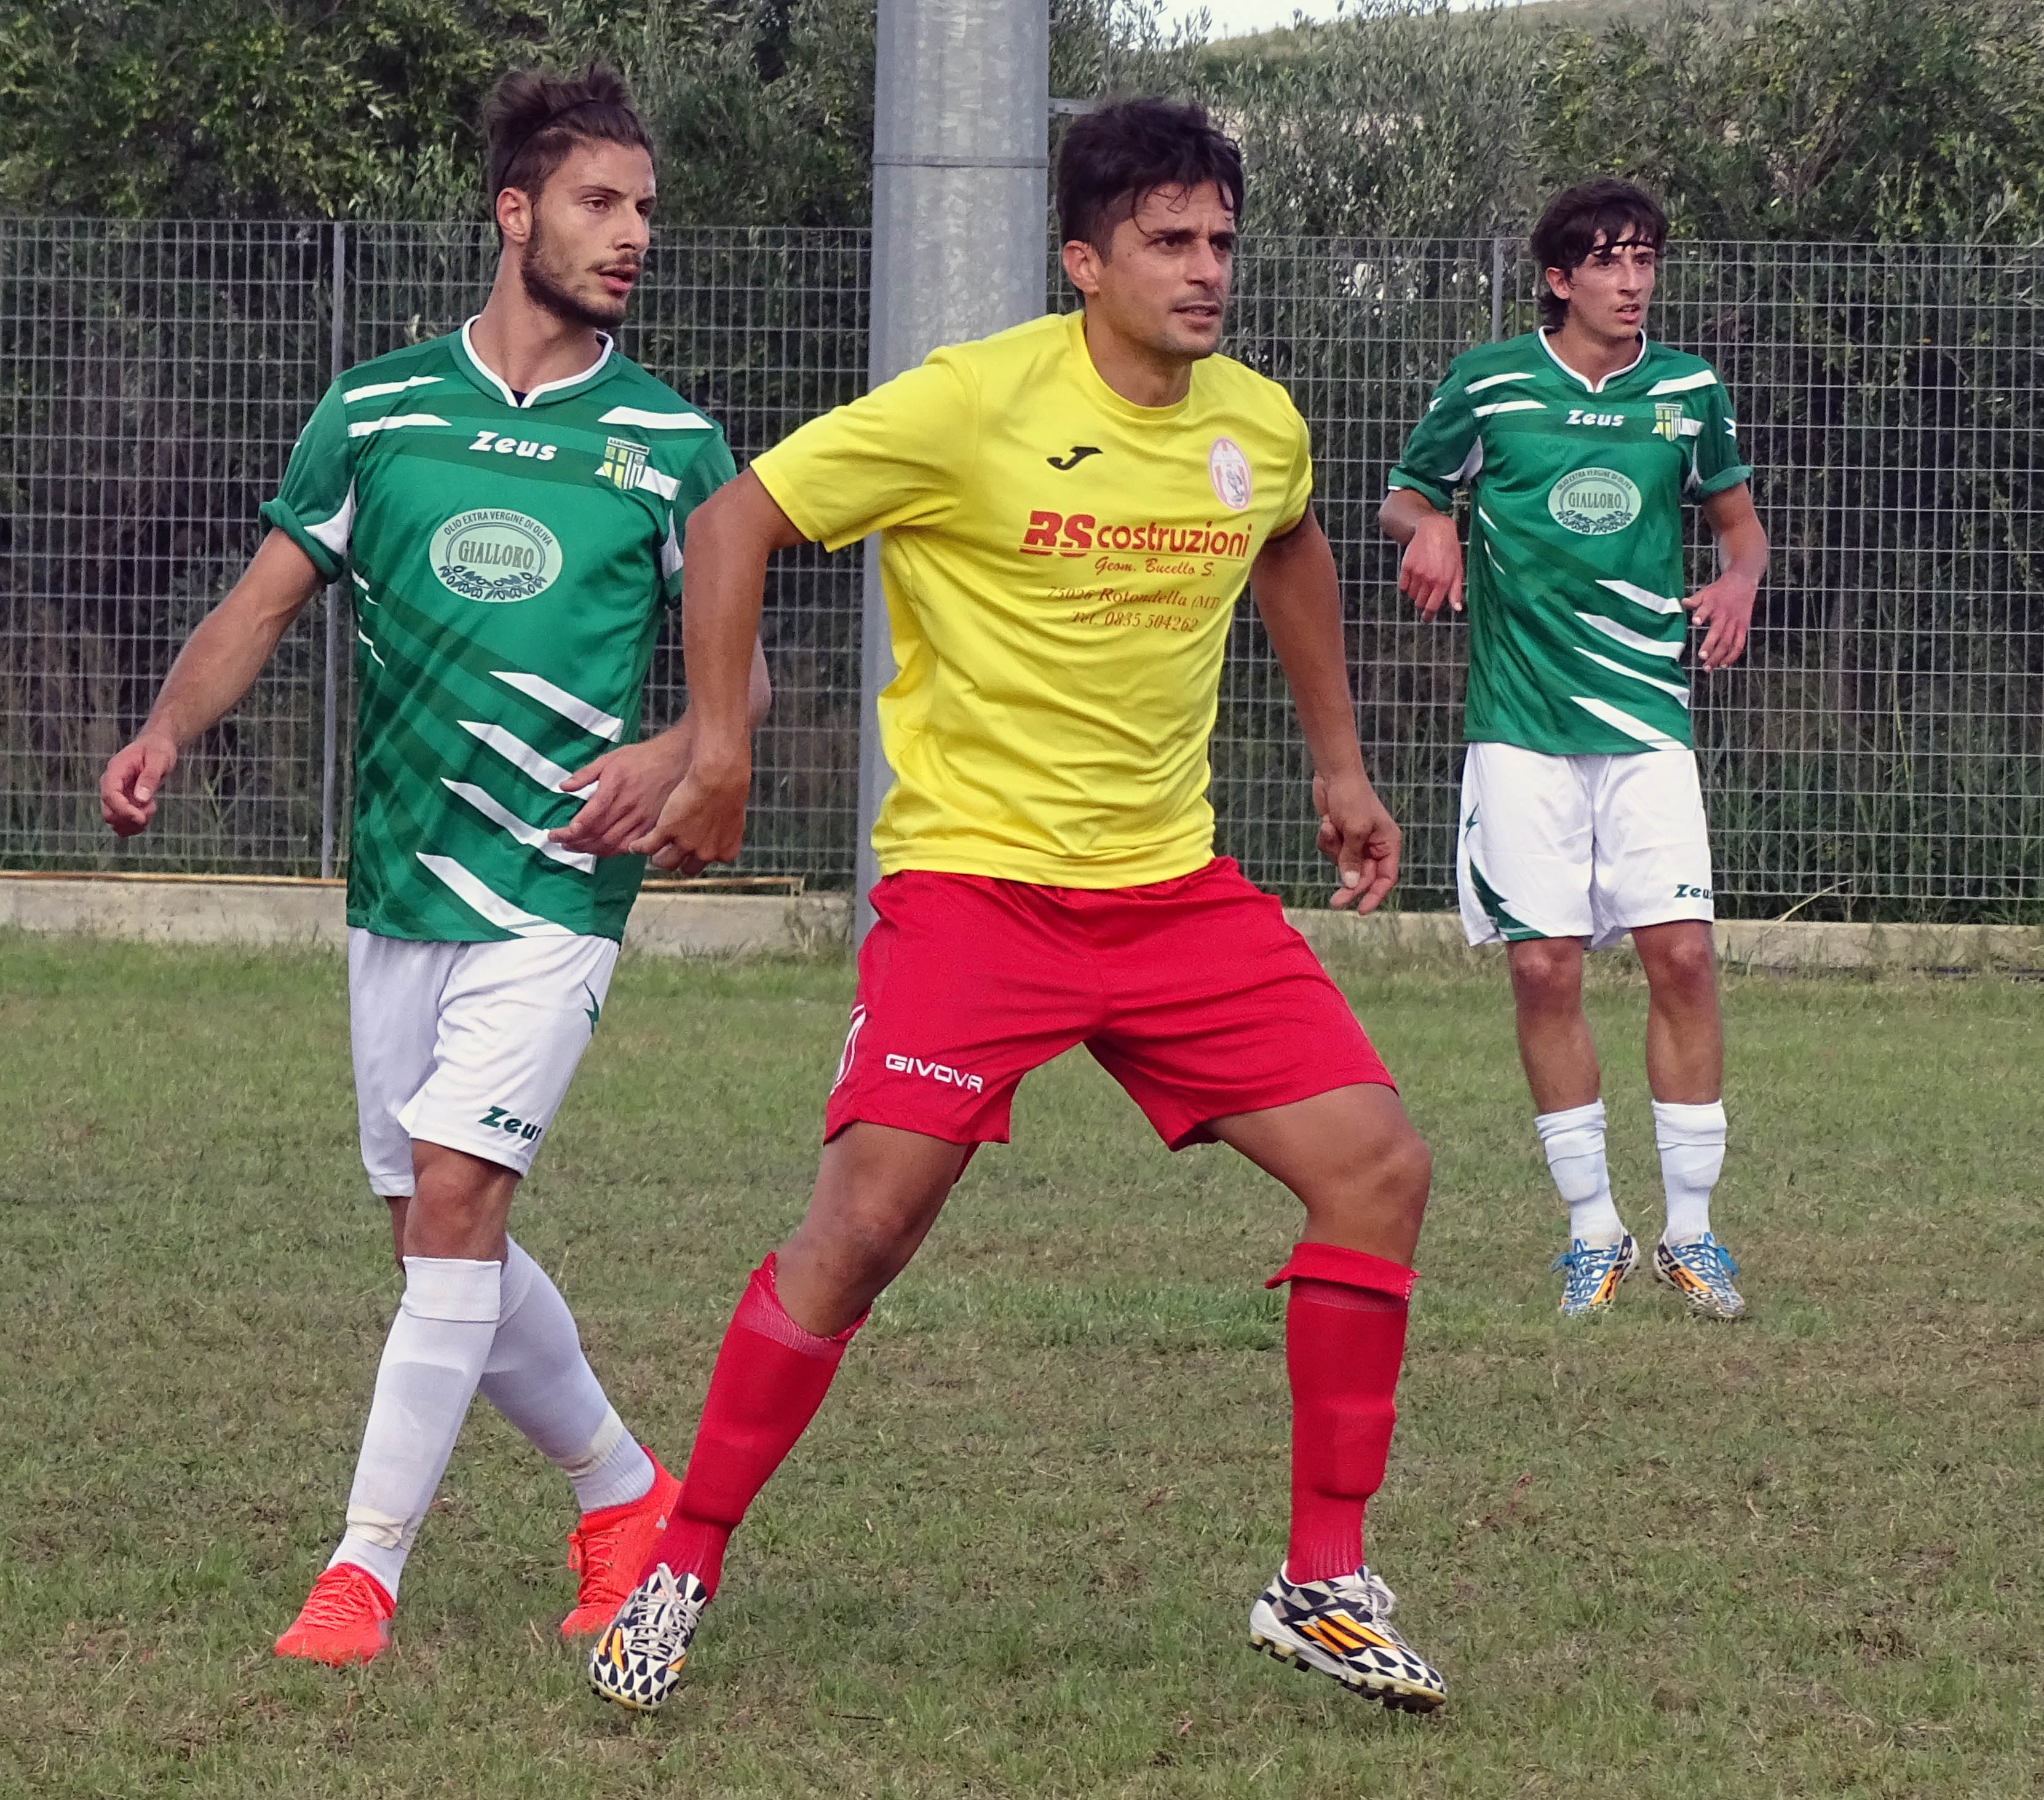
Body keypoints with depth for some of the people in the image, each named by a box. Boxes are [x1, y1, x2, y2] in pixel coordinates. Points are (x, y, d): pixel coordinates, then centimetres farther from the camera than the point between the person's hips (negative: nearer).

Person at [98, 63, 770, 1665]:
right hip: (397, 879, 3)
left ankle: (367, 1566, -13)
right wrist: (167, 732, -9)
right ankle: (623, 1494, 29)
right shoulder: (378, 412, 6)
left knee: (453, 1194, -17)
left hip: (555, 887, -3)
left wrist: (673, 754, -15)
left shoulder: (670, 442, 3)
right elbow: (266, 603, 9)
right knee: (449, 1234, 8)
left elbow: (739, 663, 7)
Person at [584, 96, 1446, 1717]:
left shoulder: (1261, 427, 3)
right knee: (864, 1225, -14)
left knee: (1379, 1169, -5)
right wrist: (719, 748, -10)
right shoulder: (976, 405, -14)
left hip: (1176, 885, 5)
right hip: (974, 876, -5)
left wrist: (1340, 766, 27)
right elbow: (737, 520, -7)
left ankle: (1325, 1583, 5)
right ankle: (682, 1571, 3)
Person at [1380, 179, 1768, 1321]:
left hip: (1648, 714, 1)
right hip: (1522, 723, -1)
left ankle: (1693, 1230, 3)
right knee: (1546, 969, -3)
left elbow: (1738, 516, 18)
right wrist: (1429, 524, -11)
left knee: (1682, 956, -8)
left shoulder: (1690, 390, 6)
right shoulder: (1488, 384, 0)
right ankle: (1595, 1233, 9)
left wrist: (1740, 578, -4)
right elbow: (1408, 495, 12)